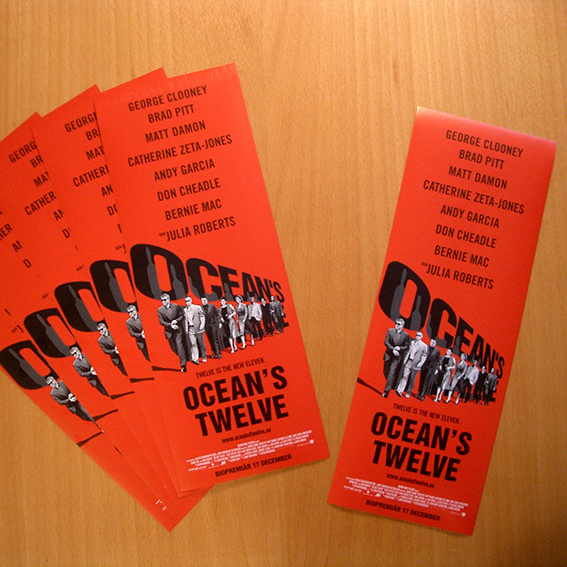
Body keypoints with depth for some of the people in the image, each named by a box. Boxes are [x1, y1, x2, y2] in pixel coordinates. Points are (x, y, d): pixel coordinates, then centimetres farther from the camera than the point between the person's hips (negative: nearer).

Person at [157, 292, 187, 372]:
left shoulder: (176, 306, 1)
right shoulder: (160, 310, 0)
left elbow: (181, 315, 4)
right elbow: (161, 322, -4)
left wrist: (176, 321, -15)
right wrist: (170, 325, -16)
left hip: (178, 330, -2)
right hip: (169, 331, 2)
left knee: (179, 346, -9)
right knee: (173, 348, 7)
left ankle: (183, 365, -9)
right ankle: (183, 359, 28)